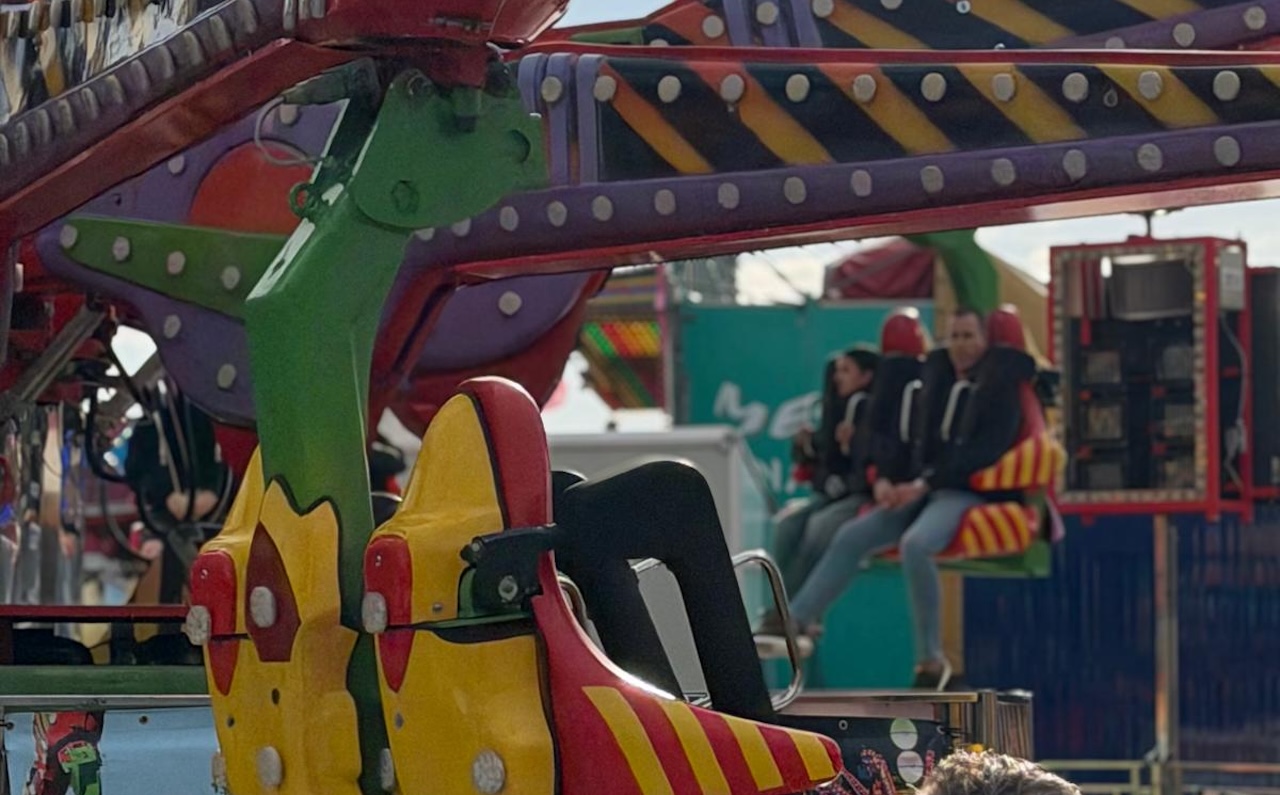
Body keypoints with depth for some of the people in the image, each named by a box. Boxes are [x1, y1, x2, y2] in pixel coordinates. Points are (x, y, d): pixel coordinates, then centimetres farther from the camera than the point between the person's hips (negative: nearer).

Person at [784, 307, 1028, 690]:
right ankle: (795, 622, -12)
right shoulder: (935, 378, 17)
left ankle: (930, 659, -26)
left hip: (971, 493, -7)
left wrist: (925, 484, -17)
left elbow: (984, 452, -12)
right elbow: (915, 439, 18)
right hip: (922, 489, 7)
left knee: (915, 544, -34)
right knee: (851, 536, -11)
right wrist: (885, 479, -1)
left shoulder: (999, 387, -1)